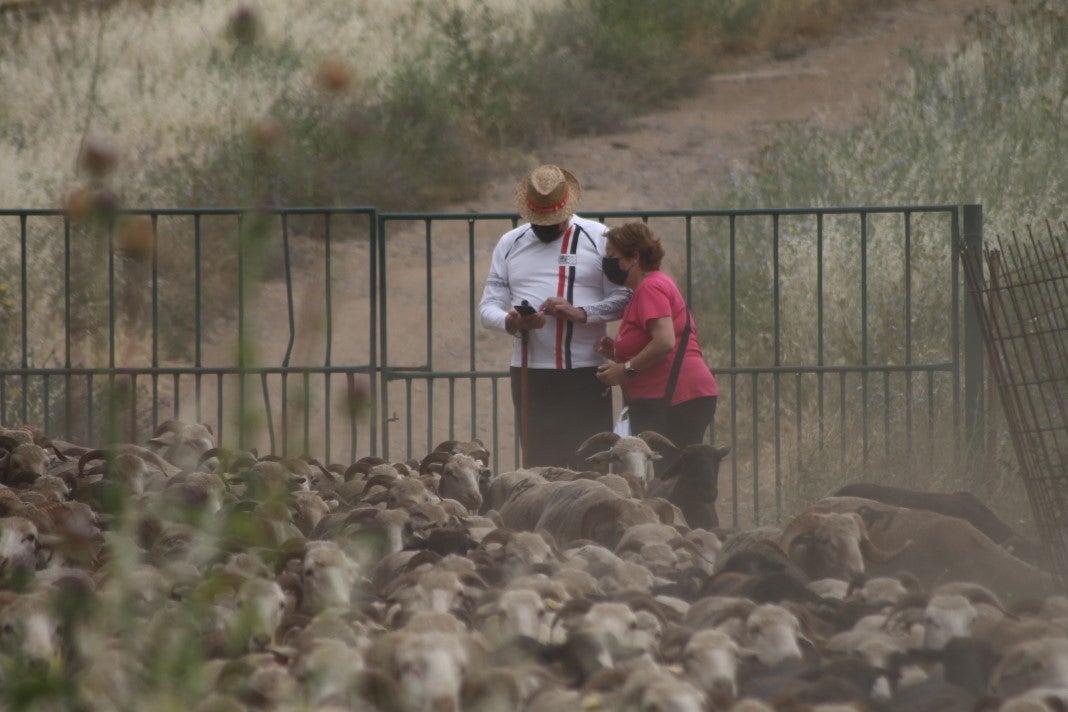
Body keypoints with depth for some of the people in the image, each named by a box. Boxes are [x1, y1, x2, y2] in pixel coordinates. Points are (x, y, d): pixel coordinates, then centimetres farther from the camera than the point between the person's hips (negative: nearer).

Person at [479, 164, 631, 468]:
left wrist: (580, 313, -16)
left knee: (591, 467, -6)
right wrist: (510, 321, -12)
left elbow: (623, 298, 0)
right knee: (539, 465, 0)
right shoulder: (509, 244, 14)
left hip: (586, 374, -2)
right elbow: (488, 306, 11)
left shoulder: (598, 238, 5)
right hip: (530, 374, 2)